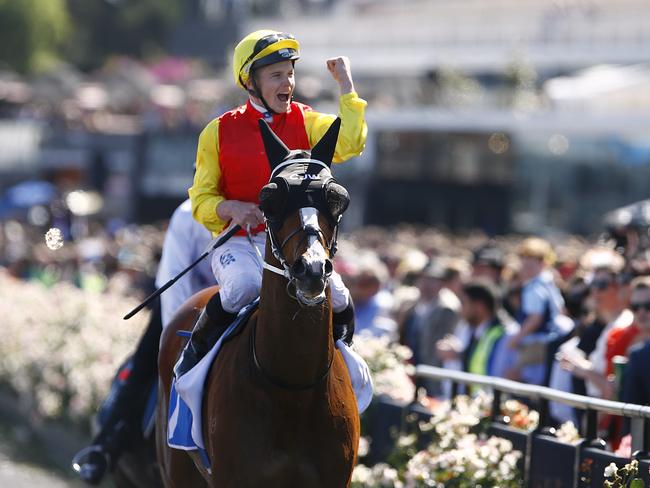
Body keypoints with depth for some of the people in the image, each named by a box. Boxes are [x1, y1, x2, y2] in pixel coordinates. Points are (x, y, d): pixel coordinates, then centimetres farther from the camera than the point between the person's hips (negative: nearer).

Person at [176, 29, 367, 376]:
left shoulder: (305, 122, 8)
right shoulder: (219, 131, 6)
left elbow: (349, 143, -13)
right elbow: (201, 200, 7)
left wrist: (345, 84, -6)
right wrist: (231, 208, -14)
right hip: (240, 241, -2)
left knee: (335, 296, -23)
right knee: (245, 286, -35)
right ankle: (196, 351, -8)